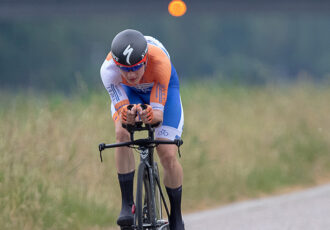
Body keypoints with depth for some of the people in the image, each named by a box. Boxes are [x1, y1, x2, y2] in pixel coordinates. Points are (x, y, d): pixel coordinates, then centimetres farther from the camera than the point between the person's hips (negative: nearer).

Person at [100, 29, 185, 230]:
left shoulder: (160, 63, -42)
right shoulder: (109, 69, -38)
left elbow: (158, 113, -39)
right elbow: (121, 111, -35)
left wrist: (149, 115, -62)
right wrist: (127, 117, -59)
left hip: (162, 88, -1)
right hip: (128, 92, 1)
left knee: (168, 155, -11)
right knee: (122, 134, -30)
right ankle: (127, 204, -20)